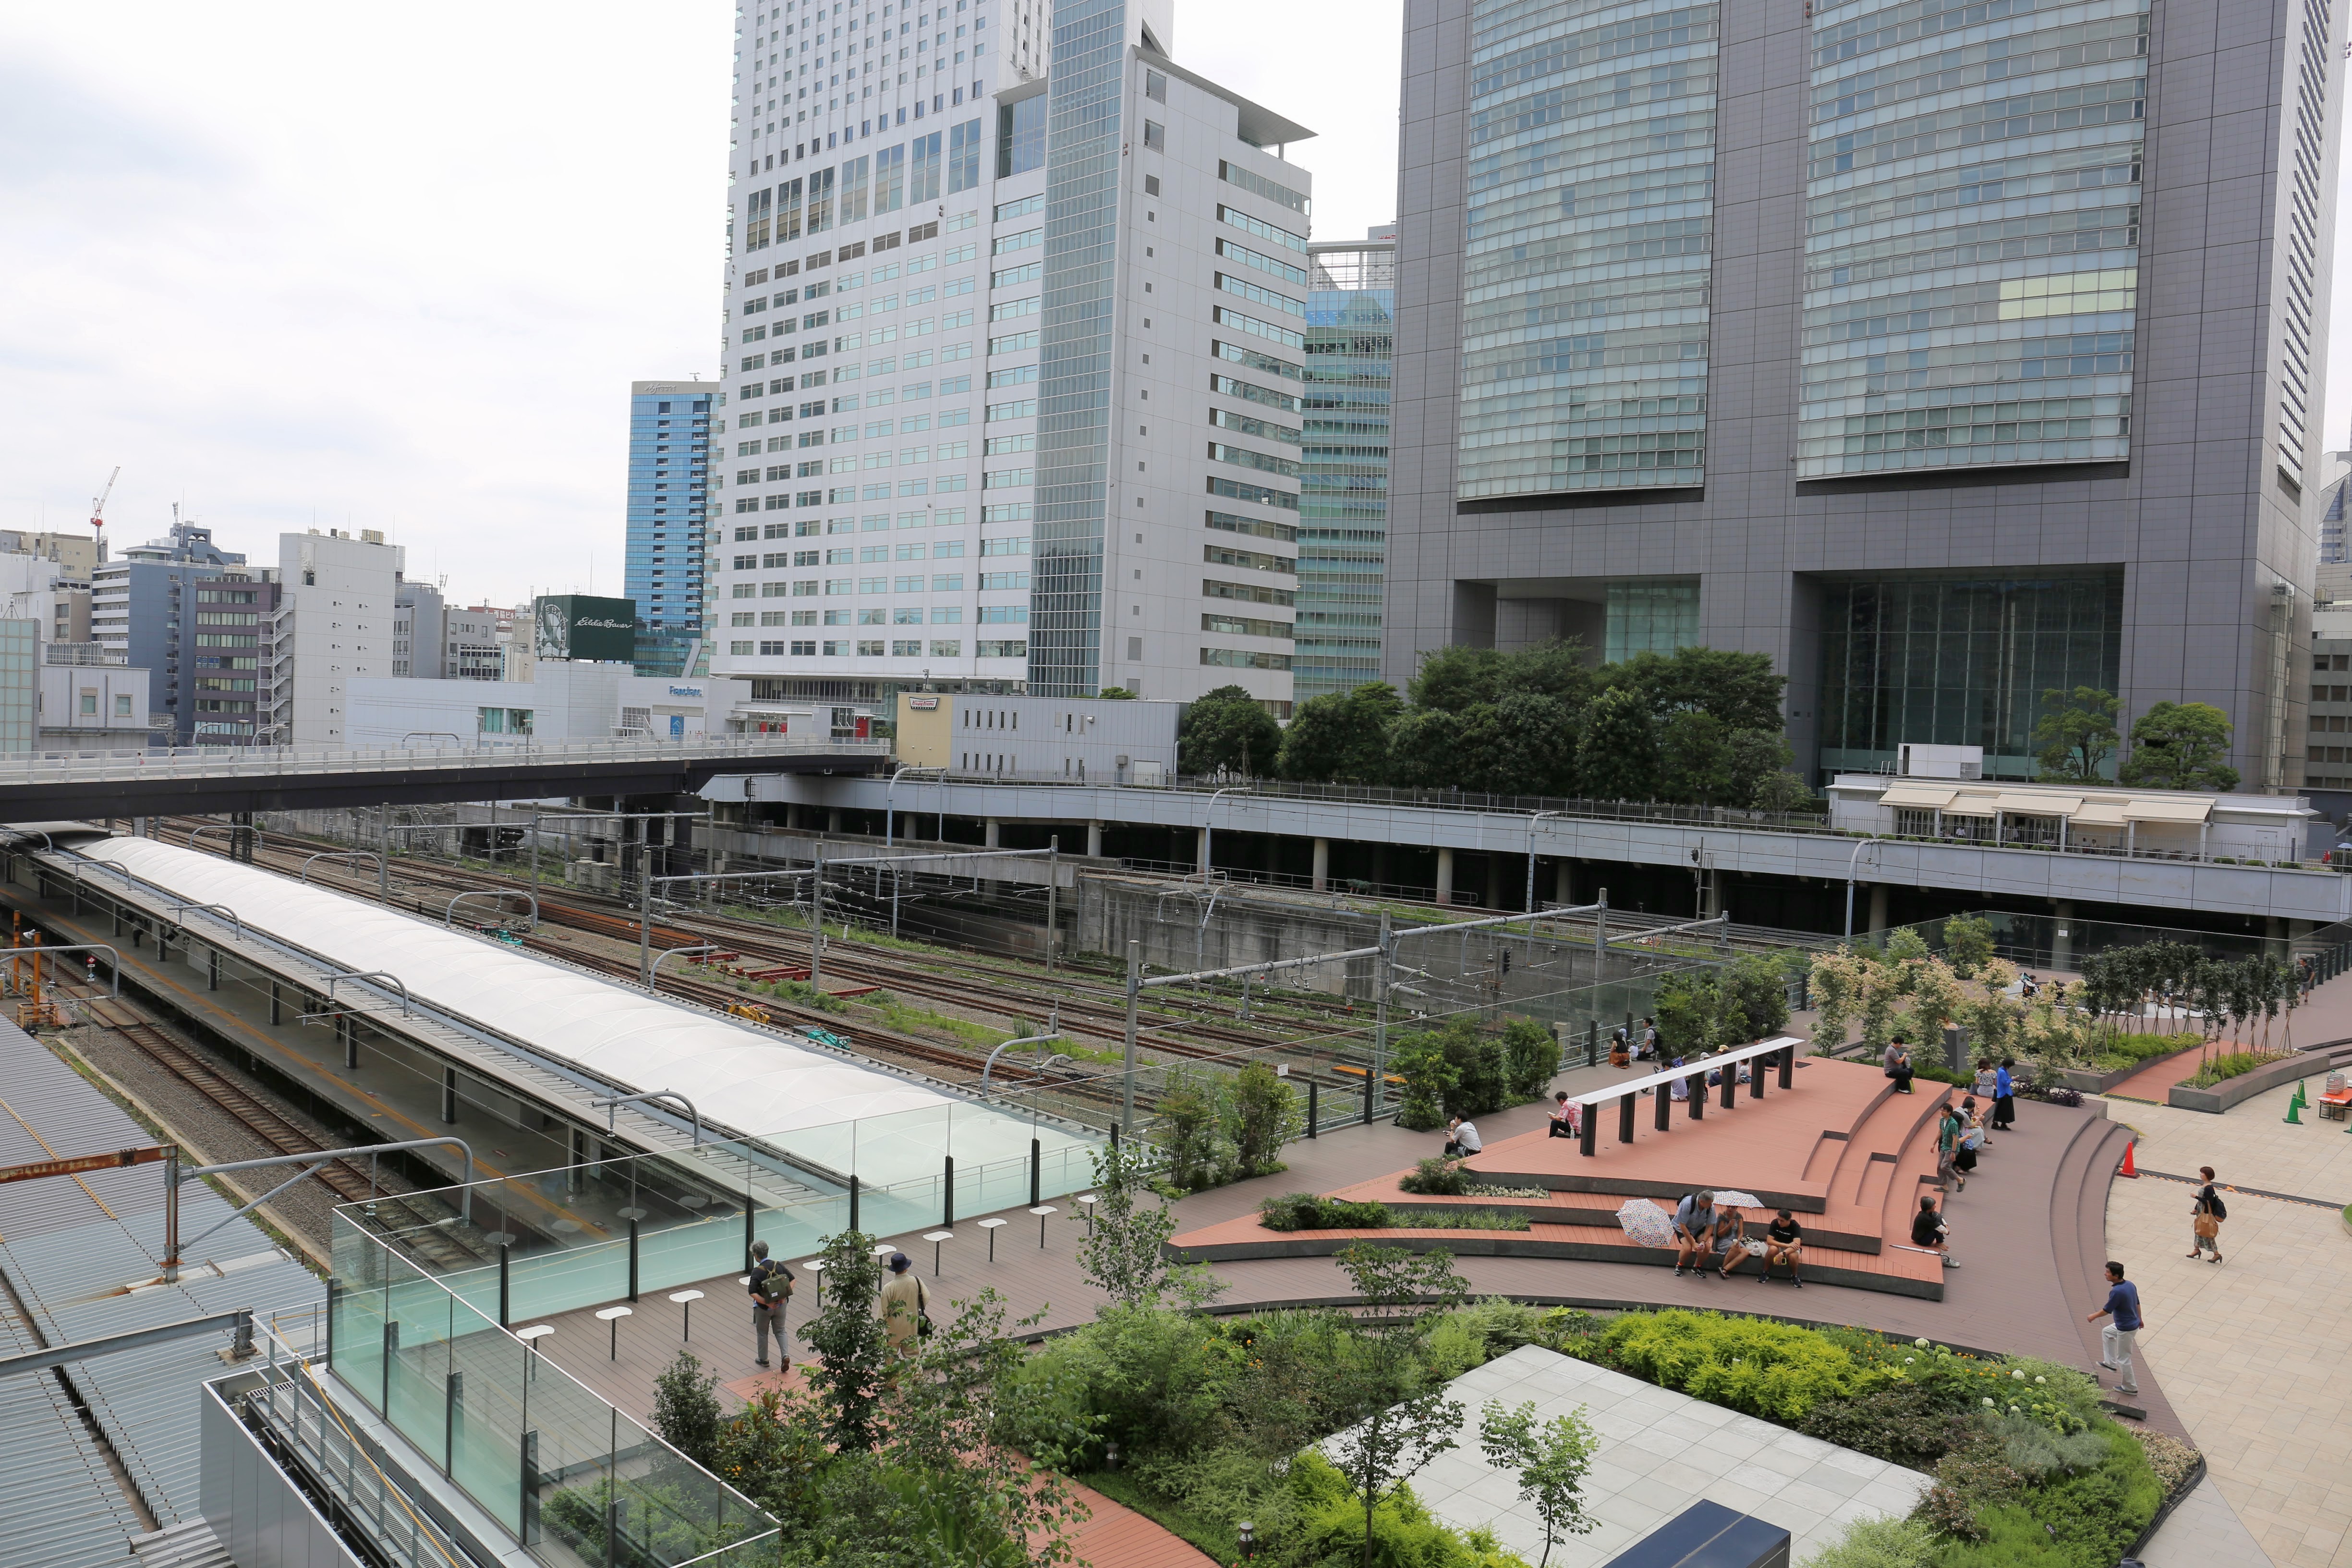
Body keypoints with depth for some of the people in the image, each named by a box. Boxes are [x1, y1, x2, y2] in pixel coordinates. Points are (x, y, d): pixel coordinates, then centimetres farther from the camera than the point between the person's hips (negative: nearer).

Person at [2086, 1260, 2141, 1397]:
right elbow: (2137, 1303, 12)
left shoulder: (2117, 1292, -31)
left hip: (2126, 1329, -10)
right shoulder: (2130, 1285, -3)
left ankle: (2130, 1387, 21)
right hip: (2133, 1323, 10)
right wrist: (2139, 1319, 28)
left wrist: (2094, 1316, -2)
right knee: (2106, 1332, 30)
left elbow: (2107, 1310, -20)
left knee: (2123, 1358, 7)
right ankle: (2110, 1363, 37)